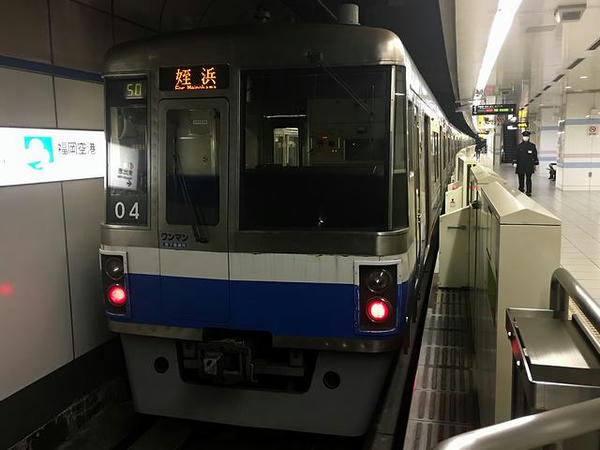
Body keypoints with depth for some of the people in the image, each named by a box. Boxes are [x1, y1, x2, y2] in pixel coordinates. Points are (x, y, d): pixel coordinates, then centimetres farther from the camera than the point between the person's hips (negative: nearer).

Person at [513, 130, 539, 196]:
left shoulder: (532, 146, 4)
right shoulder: (519, 146, 6)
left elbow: (535, 155, 7)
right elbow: (517, 155, 8)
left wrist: (535, 164, 5)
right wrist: (515, 162, 0)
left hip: (529, 165, -2)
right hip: (521, 165, 2)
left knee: (528, 178, -4)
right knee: (521, 179, 7)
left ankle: (528, 192, 0)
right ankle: (521, 190, 20)